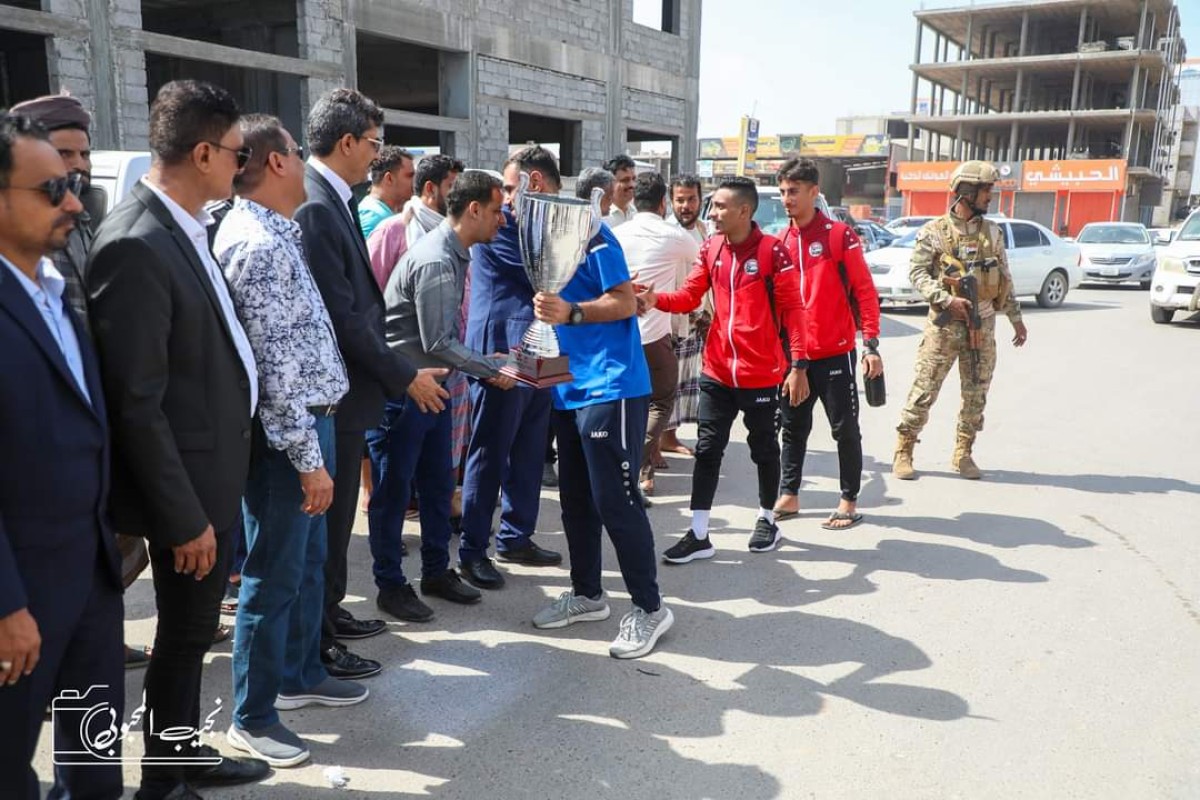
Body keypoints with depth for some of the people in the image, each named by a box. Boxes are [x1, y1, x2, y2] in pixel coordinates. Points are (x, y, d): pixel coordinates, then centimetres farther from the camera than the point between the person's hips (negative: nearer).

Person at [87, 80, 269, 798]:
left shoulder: (185, 226, 6)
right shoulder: (136, 246, -22)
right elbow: (137, 403, -21)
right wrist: (184, 517, -17)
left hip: (218, 467, 8)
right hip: (188, 481, -8)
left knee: (194, 627, 21)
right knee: (186, 633, 9)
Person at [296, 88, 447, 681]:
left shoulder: (332, 200, 10)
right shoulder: (314, 207, -20)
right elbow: (341, 316, -23)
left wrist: (395, 370, 13)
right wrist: (406, 376, -15)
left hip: (346, 386, 10)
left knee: (336, 513, 20)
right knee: (328, 516, 2)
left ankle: (330, 612, 36)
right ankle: (316, 643, 17)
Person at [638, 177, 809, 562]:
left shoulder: (772, 250, -11)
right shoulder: (710, 249, 4)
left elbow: (792, 309, -11)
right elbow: (689, 296, 3)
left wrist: (799, 364, -14)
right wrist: (656, 299, -18)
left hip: (761, 372, -4)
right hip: (717, 370, 5)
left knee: (763, 448, 12)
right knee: (707, 449, 5)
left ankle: (767, 520, 33)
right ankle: (699, 534, 11)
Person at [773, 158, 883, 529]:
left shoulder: (840, 235, -6)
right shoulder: (780, 242, 8)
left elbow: (864, 291, -7)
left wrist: (871, 346, -12)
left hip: (835, 352, -5)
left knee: (845, 428, 4)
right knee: (793, 428, 12)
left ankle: (849, 501, 16)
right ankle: (788, 495, 23)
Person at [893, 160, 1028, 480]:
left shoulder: (993, 232, 10)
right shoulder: (934, 231, -4)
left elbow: (1005, 278, 15)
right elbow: (917, 273, -8)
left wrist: (1015, 317, 14)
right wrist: (946, 299, -19)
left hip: (983, 325, 5)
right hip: (944, 325, -4)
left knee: (976, 394, 7)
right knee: (924, 389, -3)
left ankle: (963, 454, 20)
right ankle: (903, 451, 7)